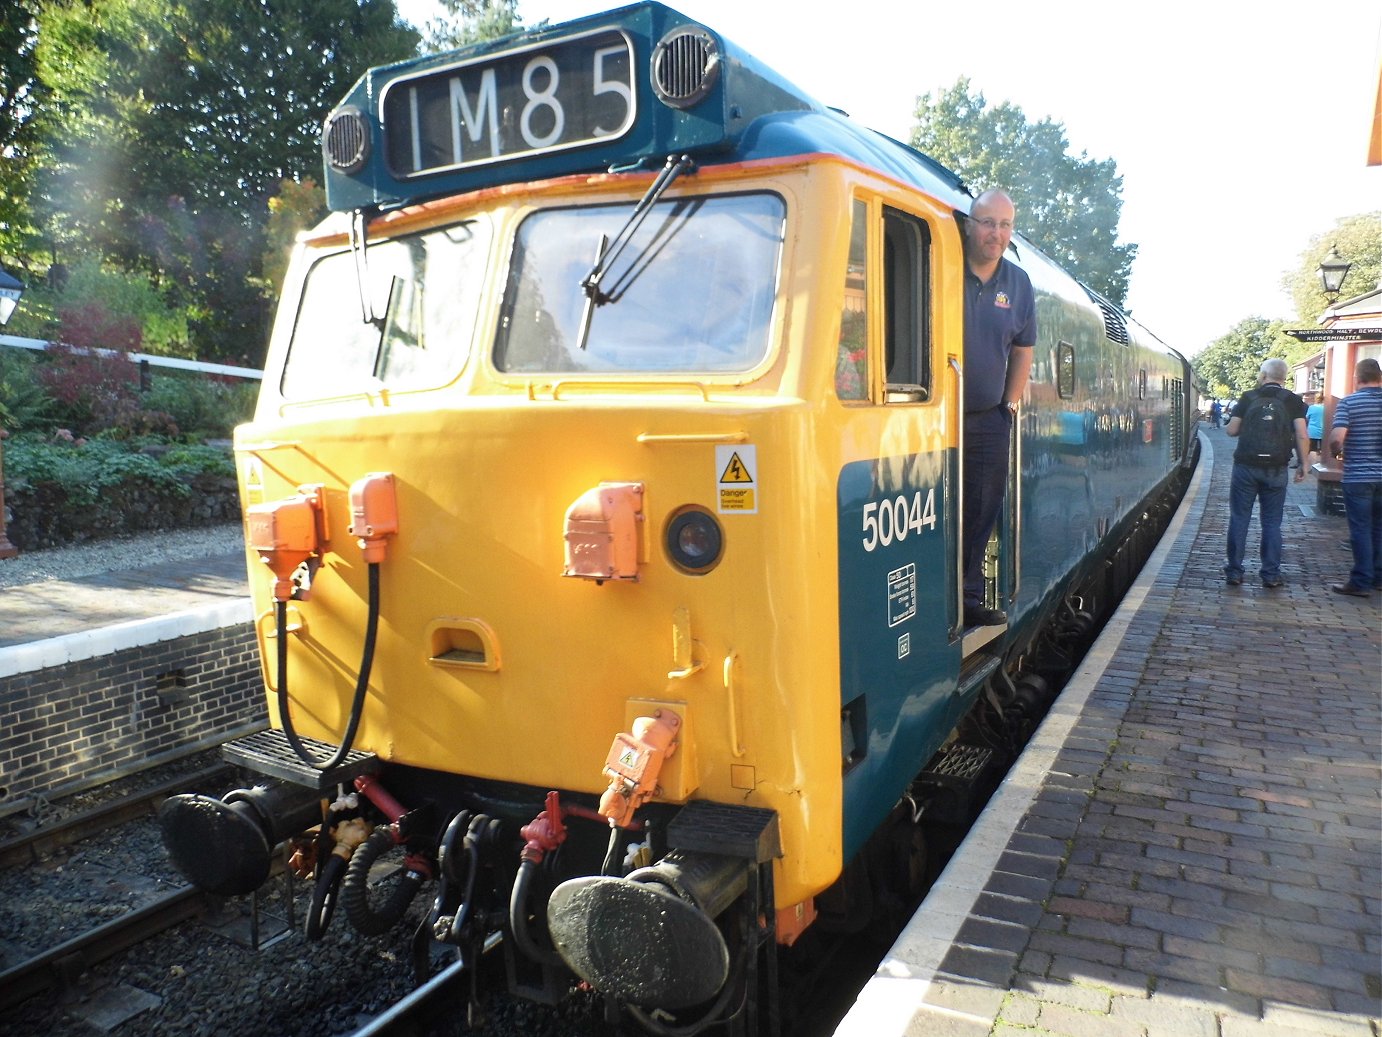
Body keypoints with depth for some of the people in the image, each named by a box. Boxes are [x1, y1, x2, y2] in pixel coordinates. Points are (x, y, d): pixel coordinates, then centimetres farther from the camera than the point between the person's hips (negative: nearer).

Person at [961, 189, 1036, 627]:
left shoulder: (1018, 283, 8)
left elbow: (1023, 351, 16)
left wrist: (1010, 406, 11)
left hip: (989, 419, 5)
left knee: (981, 513, 9)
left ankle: (968, 598, 20)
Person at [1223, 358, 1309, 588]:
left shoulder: (1248, 397, 0)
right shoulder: (1293, 401, 1)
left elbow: (1231, 430, 0)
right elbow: (1302, 436, -5)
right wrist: (1303, 464, 4)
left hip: (1245, 467, -1)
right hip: (1276, 469, 1)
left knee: (1239, 519, 6)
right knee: (1272, 522, 8)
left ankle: (1234, 572, 8)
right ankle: (1271, 575, 9)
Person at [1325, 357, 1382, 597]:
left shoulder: (1348, 402, -10)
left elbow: (1336, 438, -21)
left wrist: (1336, 451, 0)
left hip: (1357, 476, -4)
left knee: (1361, 529, -1)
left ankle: (1361, 582, 1)